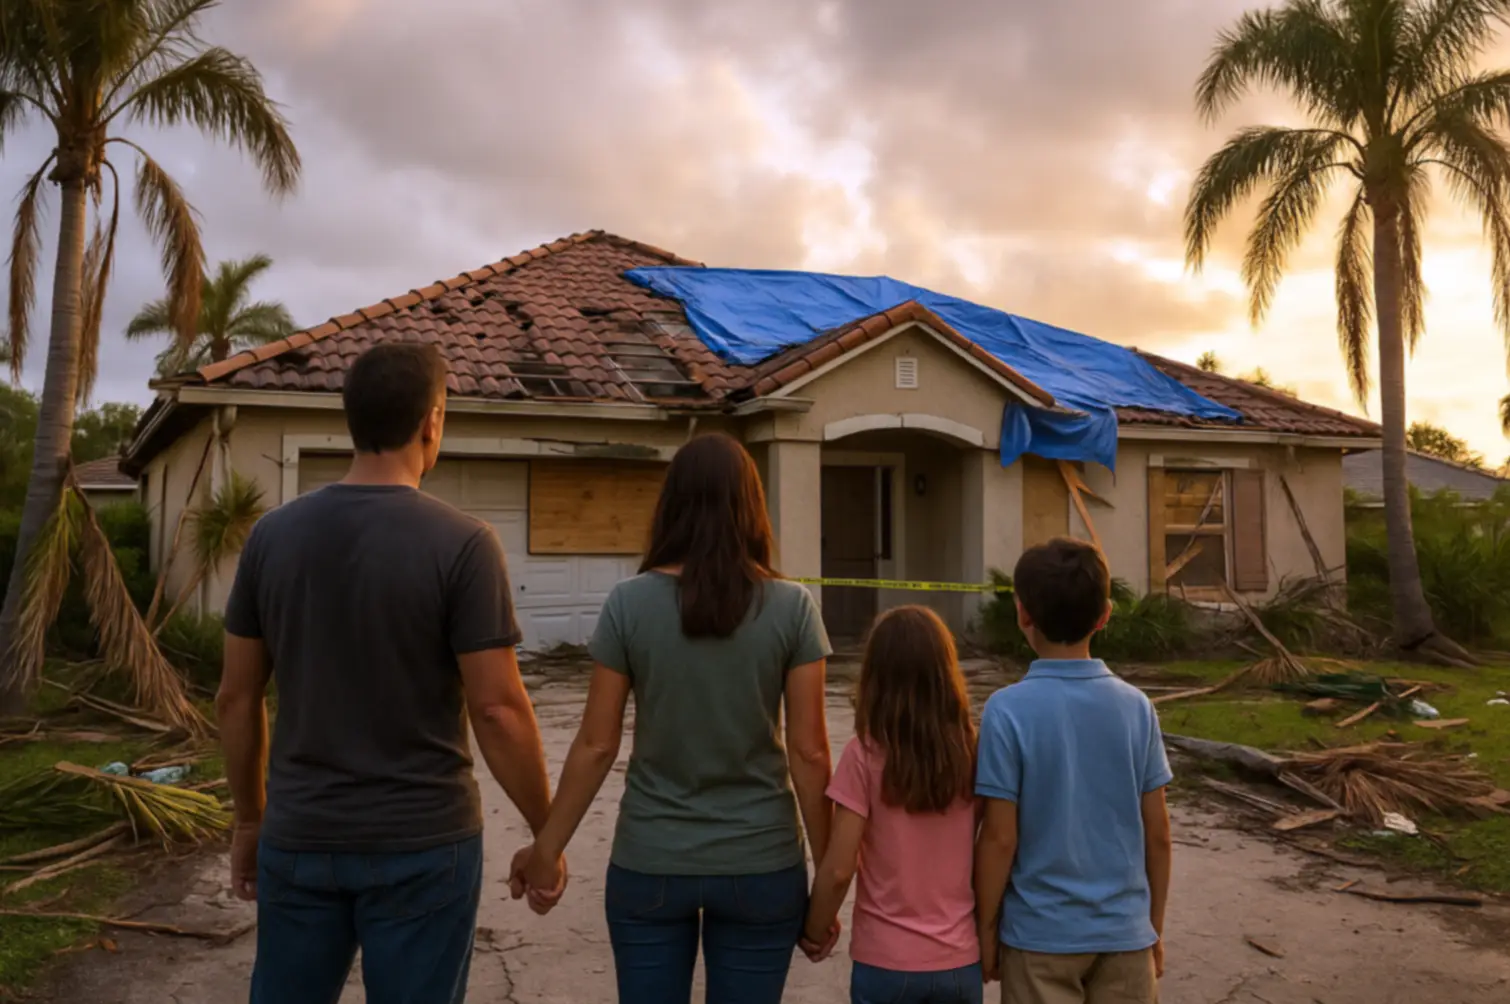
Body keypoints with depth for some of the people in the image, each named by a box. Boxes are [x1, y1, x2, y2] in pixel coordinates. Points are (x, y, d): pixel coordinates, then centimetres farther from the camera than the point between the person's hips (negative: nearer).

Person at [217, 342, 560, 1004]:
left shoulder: (272, 535, -1)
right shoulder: (461, 543, -15)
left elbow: (236, 698, 4)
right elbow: (498, 710, -15)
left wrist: (249, 819, 17)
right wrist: (546, 834, -4)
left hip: (299, 839, 4)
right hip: (420, 846, -4)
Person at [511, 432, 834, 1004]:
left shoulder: (629, 603, -8)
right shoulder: (792, 607, -8)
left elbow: (595, 747, -6)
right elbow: (808, 753, -7)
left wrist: (546, 850, 7)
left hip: (649, 865, 0)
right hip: (760, 866, 0)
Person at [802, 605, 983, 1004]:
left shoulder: (865, 755, -15)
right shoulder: (973, 752, -6)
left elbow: (838, 869, -13)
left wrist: (814, 931, 3)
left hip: (886, 962, -3)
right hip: (959, 961, 3)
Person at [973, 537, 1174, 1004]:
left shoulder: (1008, 710, -15)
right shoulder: (1136, 707, -5)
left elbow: (999, 838, -12)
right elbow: (1157, 834, 0)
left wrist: (986, 928, 1)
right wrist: (1155, 927, 13)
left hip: (1041, 935, -3)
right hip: (1124, 932, 3)